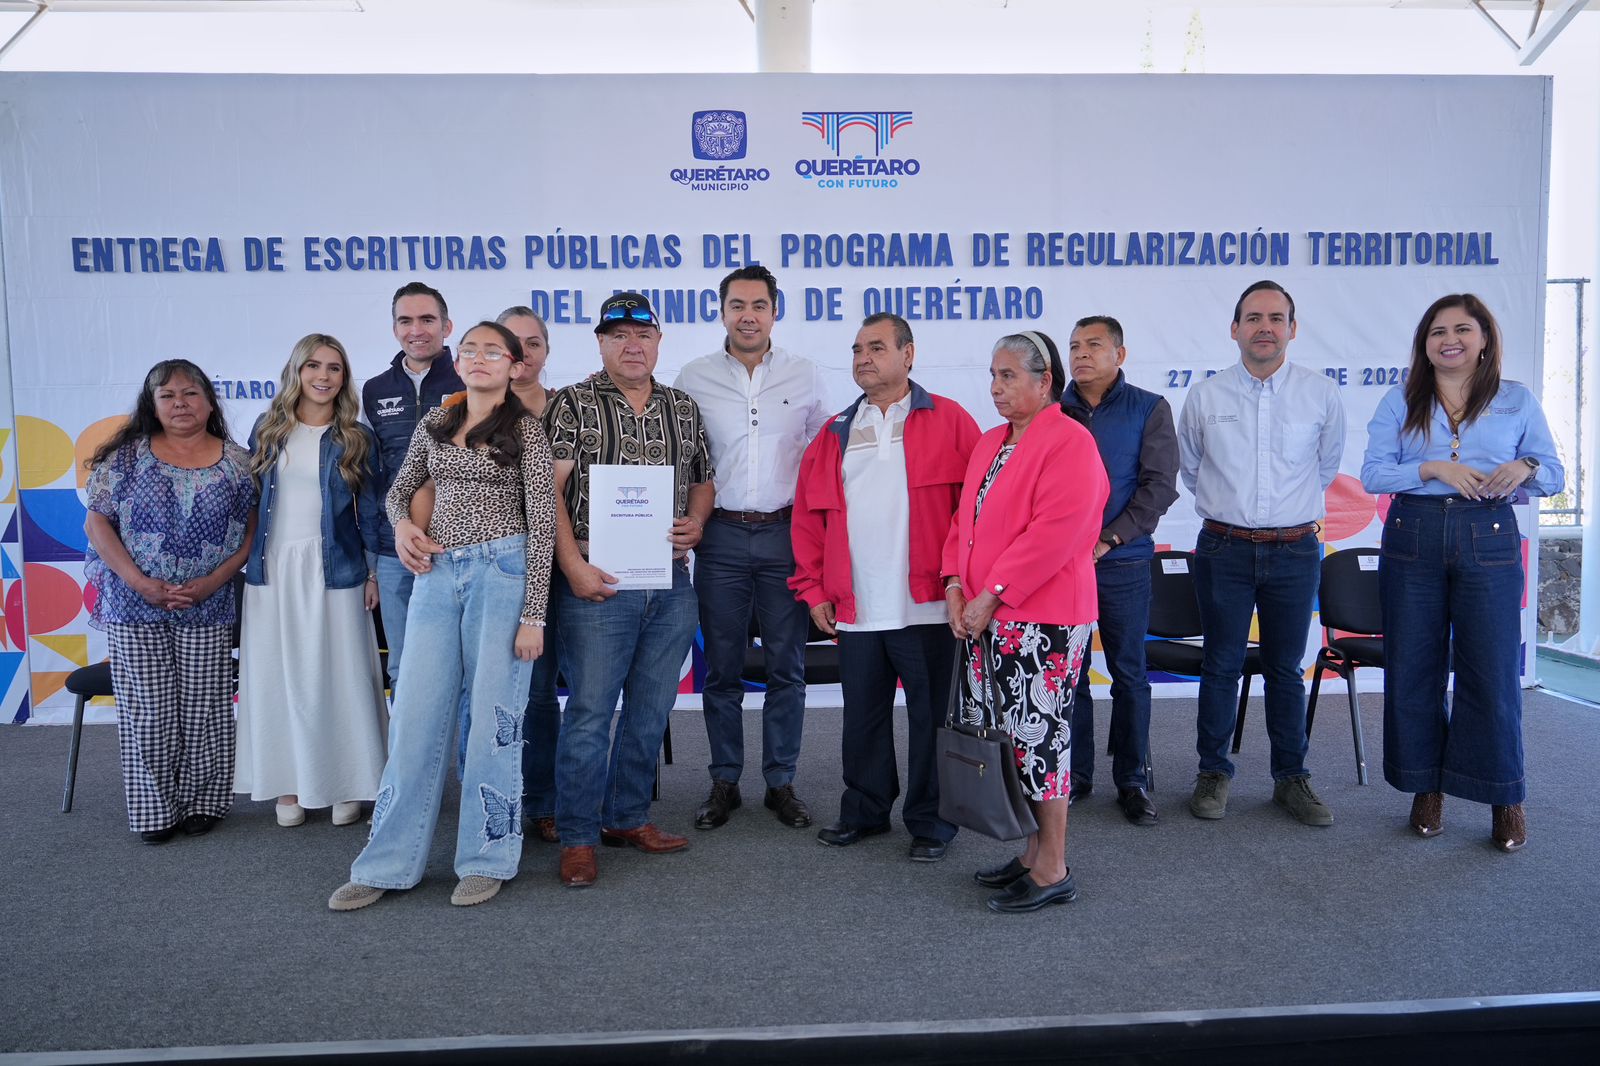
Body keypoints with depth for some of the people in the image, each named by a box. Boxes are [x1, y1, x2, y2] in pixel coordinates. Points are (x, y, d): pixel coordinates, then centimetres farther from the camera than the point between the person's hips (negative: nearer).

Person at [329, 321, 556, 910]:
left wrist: (533, 614, -10)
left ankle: (485, 860, 14)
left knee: (494, 717, 1)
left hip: (502, 572, -4)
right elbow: (399, 489, 26)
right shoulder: (435, 422, 13)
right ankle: (389, 864, 14)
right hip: (438, 575, 4)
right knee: (415, 716, 4)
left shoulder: (525, 429, -1)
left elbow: (543, 523, -5)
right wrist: (402, 523, 1)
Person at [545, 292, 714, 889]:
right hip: (598, 585, -5)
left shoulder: (684, 409, 13)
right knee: (590, 711, -2)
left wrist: (698, 521, 0)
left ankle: (627, 818, 27)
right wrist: (575, 567, -14)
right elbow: (550, 489, -7)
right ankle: (578, 839, 9)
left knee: (651, 711, 12)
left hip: (672, 587, 5)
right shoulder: (573, 404, -1)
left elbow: (702, 480, 21)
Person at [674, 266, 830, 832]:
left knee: (787, 667, 5)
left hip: (786, 533, 0)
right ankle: (724, 781, 19)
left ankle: (781, 781, 18)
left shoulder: (805, 374, 5)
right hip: (720, 535, 0)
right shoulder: (695, 377, 4)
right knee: (721, 668, 6)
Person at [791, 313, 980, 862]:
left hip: (928, 607, -4)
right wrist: (813, 589, 6)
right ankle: (865, 810, 32)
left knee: (931, 718, 7)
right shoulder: (834, 434, 12)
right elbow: (809, 517, 11)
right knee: (862, 717, 15)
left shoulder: (948, 422, 0)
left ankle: (930, 822, 22)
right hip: (856, 611, 4)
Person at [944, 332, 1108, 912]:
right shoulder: (990, 442, 17)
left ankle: (1052, 871, 10)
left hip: (1043, 620, -9)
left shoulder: (1069, 442, -11)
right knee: (1001, 736, 13)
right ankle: (1028, 854, 26)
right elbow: (964, 519, 18)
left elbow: (1056, 531, -20)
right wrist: (956, 583, 3)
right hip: (983, 618, 9)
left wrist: (993, 594, -19)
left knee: (1039, 738, -3)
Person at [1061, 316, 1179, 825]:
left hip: (1122, 563, -1)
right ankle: (1073, 777, 19)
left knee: (1129, 674, 6)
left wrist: (1108, 539, -12)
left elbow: (1160, 485, -5)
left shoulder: (1149, 409, 2)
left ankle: (1132, 780, 18)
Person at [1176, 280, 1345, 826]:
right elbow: (1189, 467, 15)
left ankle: (1291, 777, 21)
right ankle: (1213, 773, 18)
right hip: (1224, 549, 0)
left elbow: (1327, 466, 16)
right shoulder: (1204, 397, 0)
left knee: (1286, 670, 9)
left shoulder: (1322, 394, 1)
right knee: (1221, 665, 5)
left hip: (1295, 550, 1)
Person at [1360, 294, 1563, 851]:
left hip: (1489, 540, -1)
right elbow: (1372, 472, 0)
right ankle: (1427, 787, 20)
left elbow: (1554, 473, 9)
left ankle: (1504, 796, 15)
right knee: (1413, 667, 5)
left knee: (1493, 669, -1)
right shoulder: (1401, 402, 7)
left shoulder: (1517, 400, 8)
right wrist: (1432, 469, -15)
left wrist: (1525, 468, -13)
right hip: (1413, 538, 1)